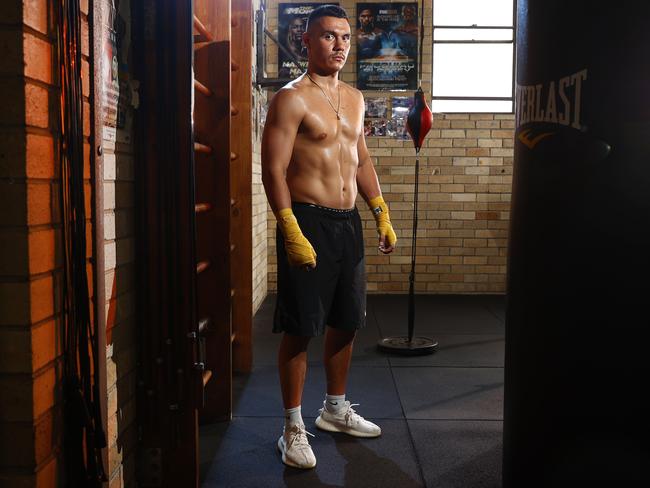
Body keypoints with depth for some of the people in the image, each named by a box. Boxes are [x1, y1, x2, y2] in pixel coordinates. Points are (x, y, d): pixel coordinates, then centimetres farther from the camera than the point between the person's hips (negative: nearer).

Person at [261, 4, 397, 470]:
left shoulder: (354, 97, 15)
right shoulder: (292, 98, -8)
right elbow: (273, 170, -14)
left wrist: (382, 214, 16)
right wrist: (292, 233, -22)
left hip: (349, 222, 7)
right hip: (308, 221, -7)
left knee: (346, 322, 14)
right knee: (300, 329, -2)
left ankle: (336, 409, 32)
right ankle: (293, 427, 11)